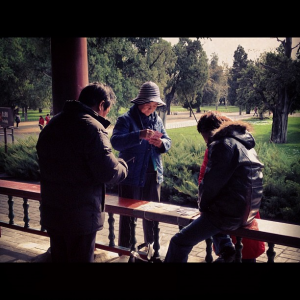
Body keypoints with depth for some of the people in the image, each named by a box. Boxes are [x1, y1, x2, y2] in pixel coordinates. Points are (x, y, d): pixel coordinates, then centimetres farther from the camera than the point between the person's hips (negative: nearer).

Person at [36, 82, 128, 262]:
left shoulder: (53, 124, 9)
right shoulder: (93, 128, -18)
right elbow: (109, 173, -21)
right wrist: (123, 166, 0)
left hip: (51, 211, 8)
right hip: (80, 215, -7)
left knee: (59, 257, 20)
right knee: (81, 258, 7)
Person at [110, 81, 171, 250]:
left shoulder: (157, 119, 9)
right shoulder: (126, 120, -9)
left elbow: (168, 142, 11)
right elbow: (116, 141, -23)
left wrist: (161, 143, -13)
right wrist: (139, 135, -35)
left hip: (154, 175, 5)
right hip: (132, 176, -5)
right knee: (128, 213, 6)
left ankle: (151, 244, 33)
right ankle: (125, 248, 20)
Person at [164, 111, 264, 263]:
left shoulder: (222, 145, -13)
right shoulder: (245, 143, 15)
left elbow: (211, 182, -15)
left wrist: (202, 204, 3)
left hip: (231, 214, -10)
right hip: (248, 211, 10)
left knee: (179, 242, -6)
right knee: (210, 216, 39)